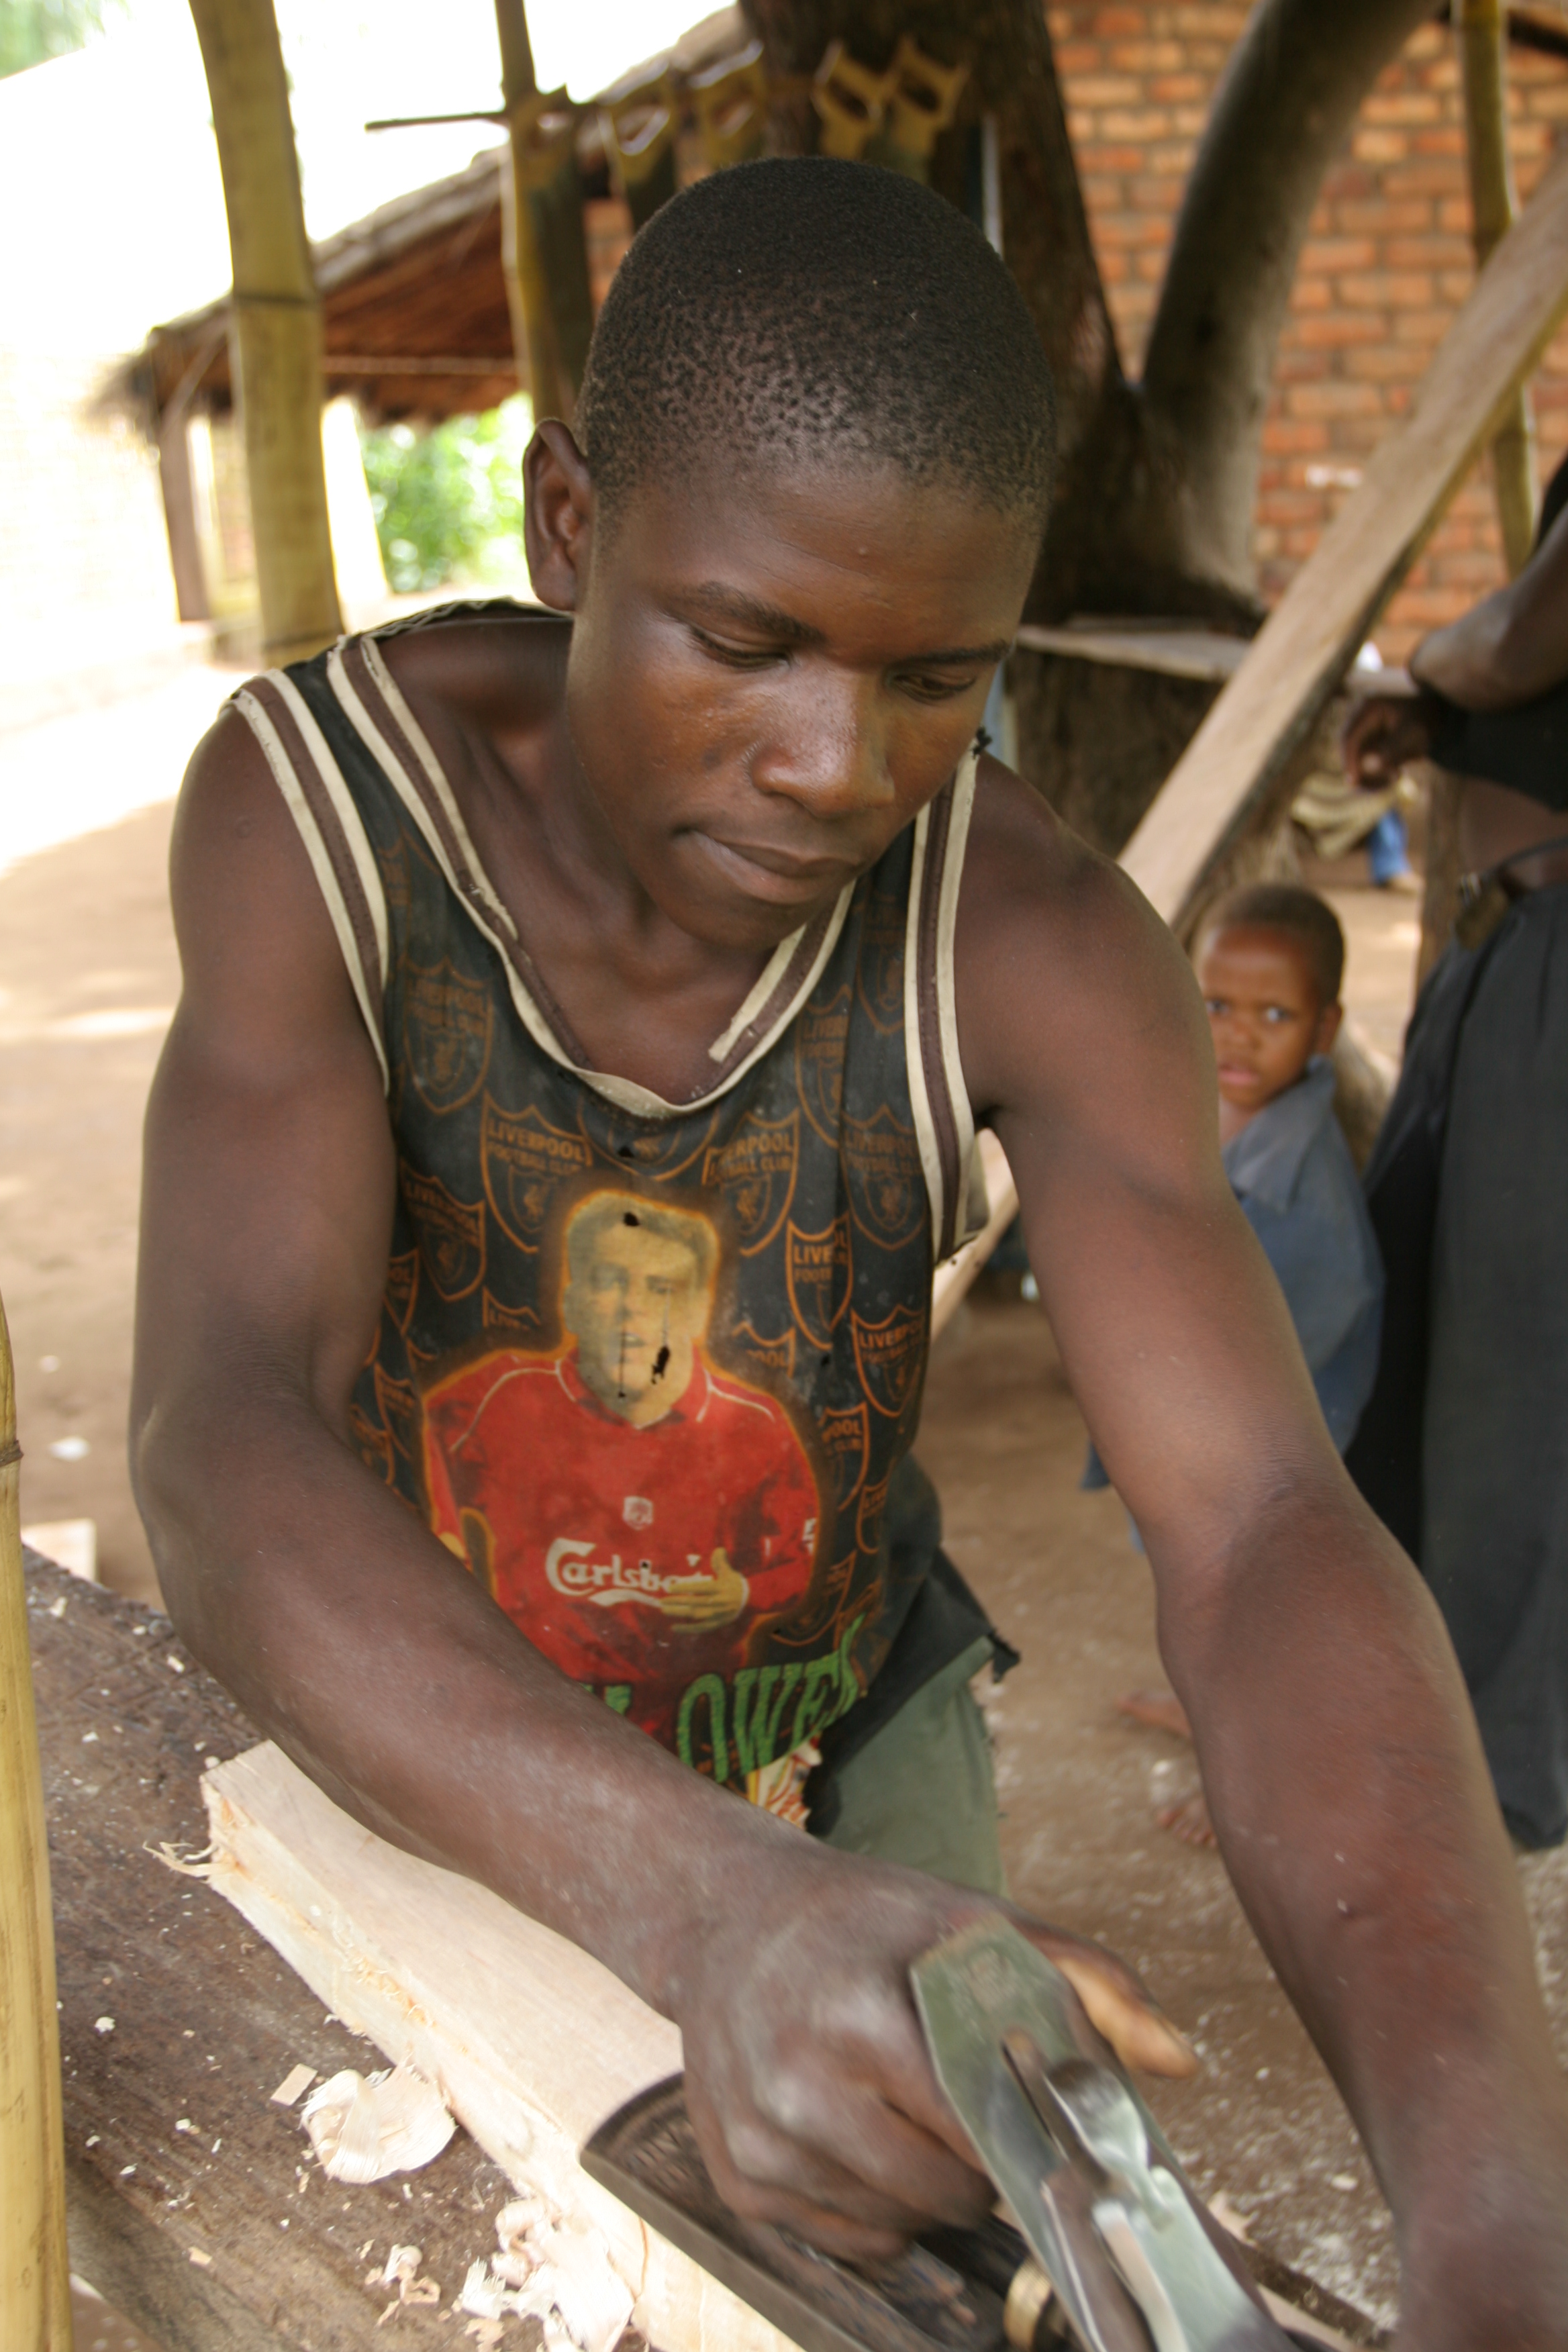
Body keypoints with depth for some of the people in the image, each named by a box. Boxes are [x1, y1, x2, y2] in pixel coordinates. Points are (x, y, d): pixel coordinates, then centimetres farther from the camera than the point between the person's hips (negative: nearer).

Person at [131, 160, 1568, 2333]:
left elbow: (1267, 1535, -37)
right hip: (418, 1751, -1)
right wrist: (710, 1902, -61)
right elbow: (226, 1456, -41)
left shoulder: (1044, 944, -27)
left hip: (837, 1709, 1)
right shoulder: (312, 796, -30)